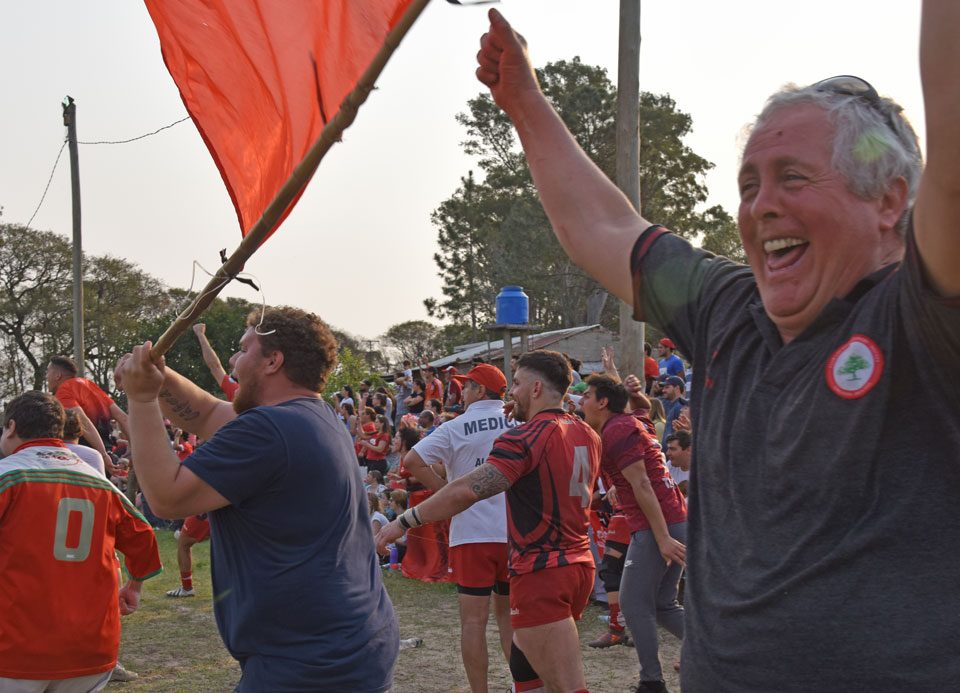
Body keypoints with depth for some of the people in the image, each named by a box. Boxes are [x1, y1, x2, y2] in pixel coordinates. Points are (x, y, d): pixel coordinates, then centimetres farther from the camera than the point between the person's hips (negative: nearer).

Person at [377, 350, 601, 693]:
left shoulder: (524, 438, -14)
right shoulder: (588, 435, 10)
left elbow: (466, 491, -23)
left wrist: (404, 522, -17)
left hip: (540, 572, -8)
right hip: (580, 565, 8)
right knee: (524, 662, 21)